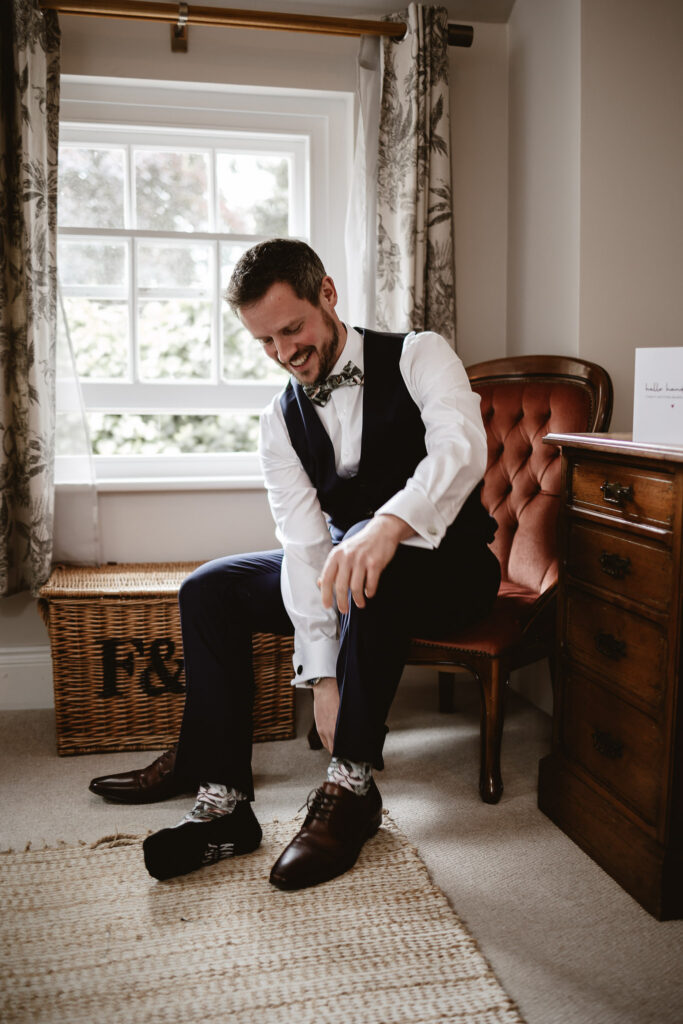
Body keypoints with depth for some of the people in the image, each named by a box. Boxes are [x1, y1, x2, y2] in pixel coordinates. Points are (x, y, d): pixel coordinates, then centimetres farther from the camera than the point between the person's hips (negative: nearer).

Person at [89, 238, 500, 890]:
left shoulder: (418, 356, -11)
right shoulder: (280, 423, 0)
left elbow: (462, 449, -31)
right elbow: (305, 546, -10)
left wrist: (389, 525, -51)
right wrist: (322, 673, -20)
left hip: (449, 566, -5)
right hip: (349, 567, 6)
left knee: (372, 563, -38)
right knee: (209, 590, -5)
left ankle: (351, 786, -27)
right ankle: (221, 796, -8)